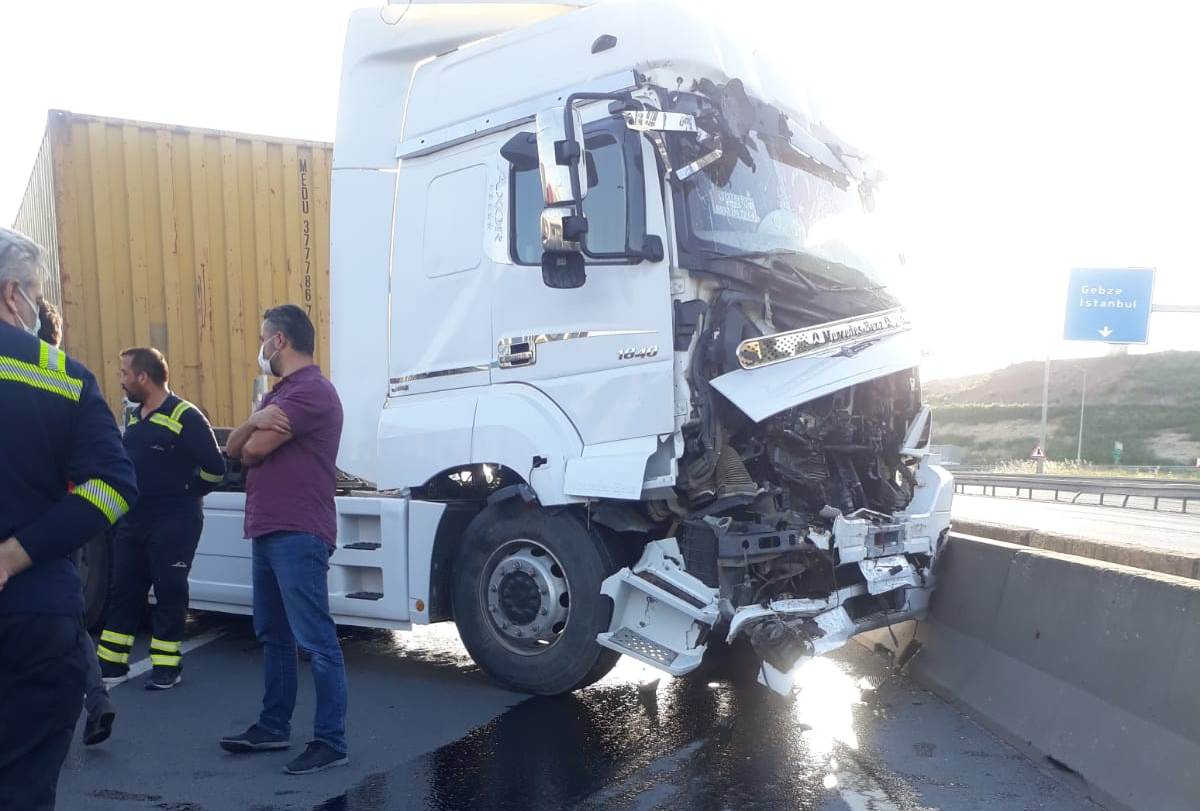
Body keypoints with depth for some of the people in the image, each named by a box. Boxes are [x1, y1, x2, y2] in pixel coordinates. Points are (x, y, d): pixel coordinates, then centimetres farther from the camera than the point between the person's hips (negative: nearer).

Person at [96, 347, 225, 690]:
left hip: (173, 523, -8)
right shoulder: (133, 418, 12)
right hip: (133, 520, 8)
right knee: (124, 591, 12)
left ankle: (167, 666, 12)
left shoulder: (185, 417, -13)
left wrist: (184, 493, -2)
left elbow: (215, 468, -14)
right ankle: (111, 664, 21)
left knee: (169, 593, 1)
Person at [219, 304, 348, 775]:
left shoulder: (311, 390, -13)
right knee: (273, 636, 17)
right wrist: (254, 422, -7)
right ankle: (273, 727, 29)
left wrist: (255, 435, 6)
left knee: (316, 641, -6)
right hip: (268, 532, 11)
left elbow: (252, 451, -17)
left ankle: (331, 742, -1)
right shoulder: (280, 392, 22)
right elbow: (234, 448, 14)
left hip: (298, 535, -11)